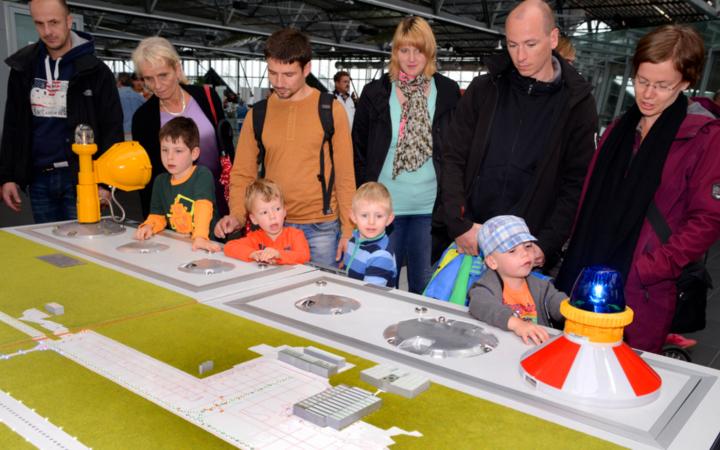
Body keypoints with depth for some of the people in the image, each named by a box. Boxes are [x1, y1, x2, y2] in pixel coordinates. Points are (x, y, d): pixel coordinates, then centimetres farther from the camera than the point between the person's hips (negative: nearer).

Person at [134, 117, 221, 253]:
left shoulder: (203, 175, -7)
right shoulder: (161, 181, 12)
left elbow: (204, 207, -22)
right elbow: (158, 215, 19)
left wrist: (200, 237, -35)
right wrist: (149, 226, -2)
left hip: (201, 246, -5)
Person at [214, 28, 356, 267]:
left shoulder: (331, 110, -3)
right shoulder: (257, 114, 4)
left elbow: (345, 175, -2)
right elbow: (243, 173, 4)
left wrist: (349, 229, -5)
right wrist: (237, 215, -12)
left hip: (321, 228, -2)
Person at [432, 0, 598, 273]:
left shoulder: (577, 102, 0)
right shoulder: (484, 89, 3)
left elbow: (576, 184, -2)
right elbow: (453, 159, 0)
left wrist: (547, 245, -12)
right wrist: (460, 224, -11)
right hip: (461, 239, 2)